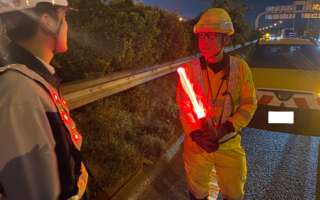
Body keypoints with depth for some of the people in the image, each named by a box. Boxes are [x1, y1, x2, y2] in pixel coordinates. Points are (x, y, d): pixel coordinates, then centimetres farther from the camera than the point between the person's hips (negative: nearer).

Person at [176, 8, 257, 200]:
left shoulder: (240, 68, -10)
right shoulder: (189, 69, -12)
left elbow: (249, 105, -8)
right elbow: (184, 106, -7)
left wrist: (222, 131, -20)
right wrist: (196, 135, -18)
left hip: (230, 144, 1)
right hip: (197, 143, 0)